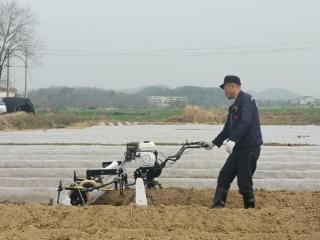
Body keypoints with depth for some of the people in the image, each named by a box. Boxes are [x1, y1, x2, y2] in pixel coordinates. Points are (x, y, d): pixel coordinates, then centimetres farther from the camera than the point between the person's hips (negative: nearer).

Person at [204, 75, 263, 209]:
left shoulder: (246, 100, -11)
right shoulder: (233, 106, 19)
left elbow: (245, 122, -25)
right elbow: (228, 128, 27)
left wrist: (233, 140, -34)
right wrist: (214, 143, 32)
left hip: (250, 147, -10)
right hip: (238, 148, 10)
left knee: (244, 181, -7)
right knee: (224, 176, 7)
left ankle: (250, 208, 6)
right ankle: (217, 206, 10)